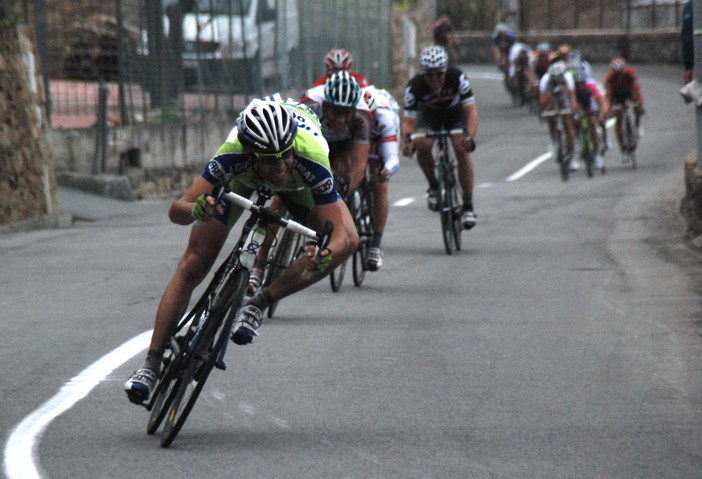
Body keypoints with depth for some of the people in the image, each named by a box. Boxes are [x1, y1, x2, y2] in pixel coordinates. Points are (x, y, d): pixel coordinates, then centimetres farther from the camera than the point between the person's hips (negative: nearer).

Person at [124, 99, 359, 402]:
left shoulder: (310, 161, -44)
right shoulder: (232, 156, -42)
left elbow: (339, 235, -44)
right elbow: (176, 211, -41)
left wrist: (323, 256, -66)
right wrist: (197, 210, -64)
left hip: (298, 183, 0)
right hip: (242, 175, 0)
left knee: (348, 241, -26)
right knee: (192, 266, -8)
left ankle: (257, 305, -17)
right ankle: (151, 364, 1)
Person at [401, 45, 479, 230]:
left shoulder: (457, 78, -33)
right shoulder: (414, 86, -31)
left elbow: (472, 111, -36)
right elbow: (408, 119, -30)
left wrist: (470, 136, -54)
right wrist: (408, 139, -52)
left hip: (456, 113, -1)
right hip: (429, 115, 1)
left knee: (462, 149, -24)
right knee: (422, 145, -28)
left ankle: (468, 206, -17)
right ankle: (433, 186, -1)